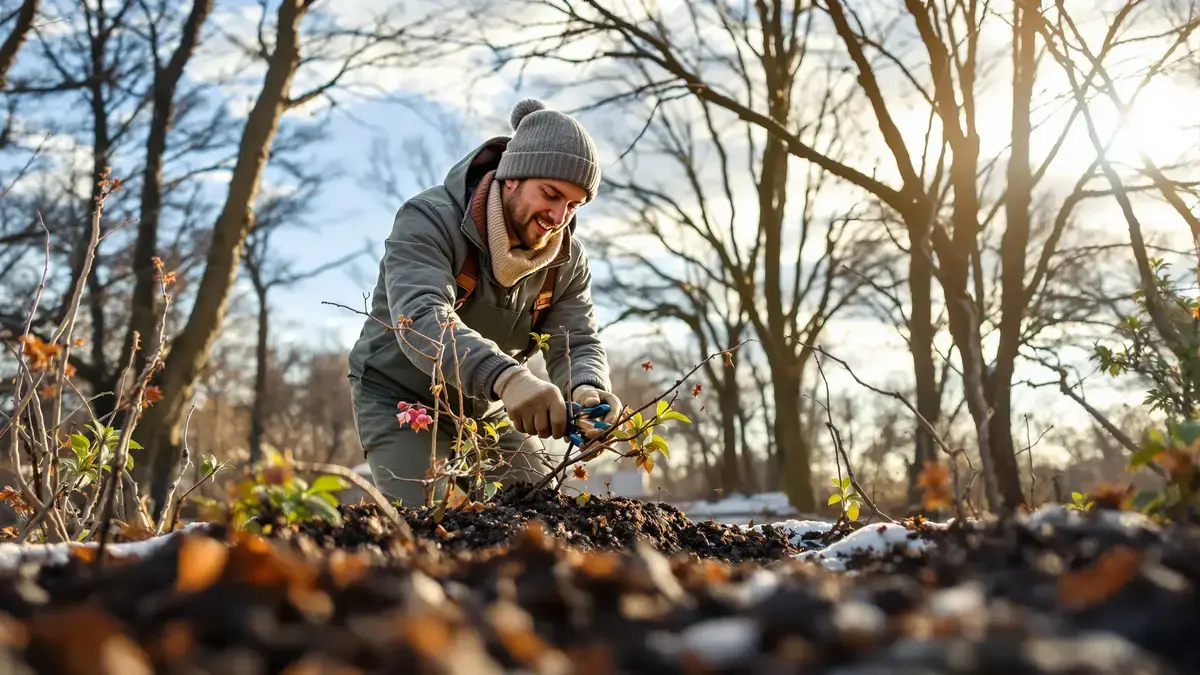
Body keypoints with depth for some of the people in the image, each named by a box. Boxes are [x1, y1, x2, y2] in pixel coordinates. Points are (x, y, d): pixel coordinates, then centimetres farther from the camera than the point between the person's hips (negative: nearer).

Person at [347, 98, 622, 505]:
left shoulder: (567, 260, -8)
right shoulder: (428, 221, -27)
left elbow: (577, 344, -12)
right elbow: (422, 319, -43)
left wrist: (588, 389, -39)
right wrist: (506, 376, -61)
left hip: (488, 408, 5)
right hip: (401, 400, -5)